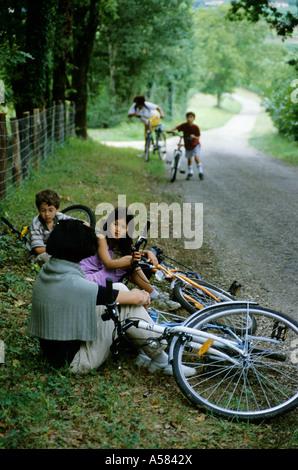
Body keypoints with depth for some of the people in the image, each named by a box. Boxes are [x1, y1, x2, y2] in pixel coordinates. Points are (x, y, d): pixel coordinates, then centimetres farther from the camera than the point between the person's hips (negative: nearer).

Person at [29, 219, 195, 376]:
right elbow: (137, 298, -18)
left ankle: (145, 353, 17)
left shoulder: (45, 274, 0)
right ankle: (161, 360, 3)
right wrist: (143, 297, 6)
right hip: (75, 362, -9)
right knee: (127, 304, -11)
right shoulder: (75, 285, -27)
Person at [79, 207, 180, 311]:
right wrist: (131, 260, -39)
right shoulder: (101, 237, -17)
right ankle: (155, 297, -7)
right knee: (130, 264, -17)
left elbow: (135, 252, 19)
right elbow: (108, 264, -26)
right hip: (87, 278, -10)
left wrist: (148, 252, -4)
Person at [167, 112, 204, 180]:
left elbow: (198, 138, -16)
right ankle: (190, 173, 26)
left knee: (196, 157, -18)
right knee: (189, 159, 8)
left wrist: (194, 137, -38)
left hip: (195, 145, -3)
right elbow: (177, 128, -22)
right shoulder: (184, 125, -12)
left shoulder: (196, 127, -18)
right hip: (187, 145, 3)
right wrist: (170, 131, -39)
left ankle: (200, 172, -6)